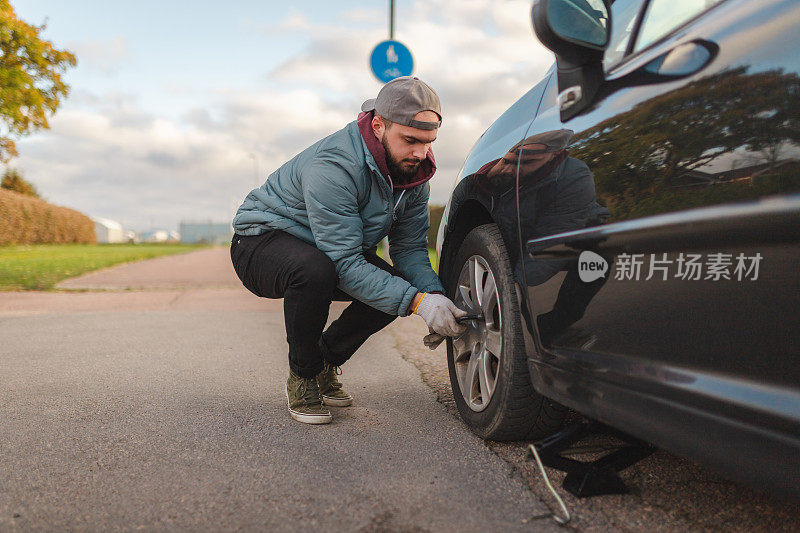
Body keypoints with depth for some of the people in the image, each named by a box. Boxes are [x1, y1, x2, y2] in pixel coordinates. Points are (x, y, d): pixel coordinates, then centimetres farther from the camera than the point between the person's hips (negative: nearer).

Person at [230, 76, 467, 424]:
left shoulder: (414, 173, -9)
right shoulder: (332, 166, -34)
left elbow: (410, 249, -6)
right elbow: (344, 265, -35)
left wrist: (434, 294, -25)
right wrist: (417, 302, -40)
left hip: (338, 249, 7)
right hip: (261, 241, -7)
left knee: (397, 286, -15)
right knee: (315, 270, -39)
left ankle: (325, 362, 8)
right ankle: (302, 376, -12)